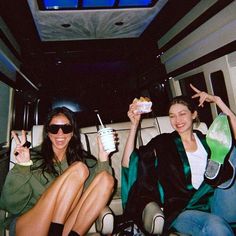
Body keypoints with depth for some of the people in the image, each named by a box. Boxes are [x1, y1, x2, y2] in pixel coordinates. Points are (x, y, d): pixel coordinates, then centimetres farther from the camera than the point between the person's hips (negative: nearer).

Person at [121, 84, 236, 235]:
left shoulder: (206, 140, 13)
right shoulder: (163, 142, 3)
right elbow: (128, 163, -6)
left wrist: (217, 100, 2)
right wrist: (134, 125, -12)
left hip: (213, 204, 5)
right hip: (182, 210, -4)